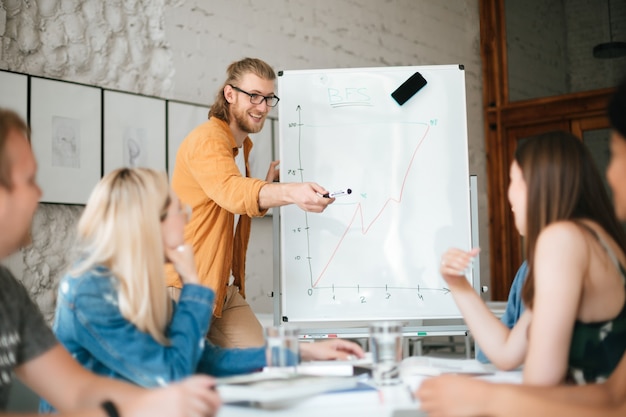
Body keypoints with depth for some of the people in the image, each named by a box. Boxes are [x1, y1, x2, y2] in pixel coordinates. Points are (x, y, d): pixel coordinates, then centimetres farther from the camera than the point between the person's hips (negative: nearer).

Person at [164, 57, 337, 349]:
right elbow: (231, 191, -37)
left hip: (226, 290, 9)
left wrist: (268, 187, 4)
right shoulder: (207, 139, -16)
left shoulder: (242, 146, 16)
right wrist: (291, 193, -53)